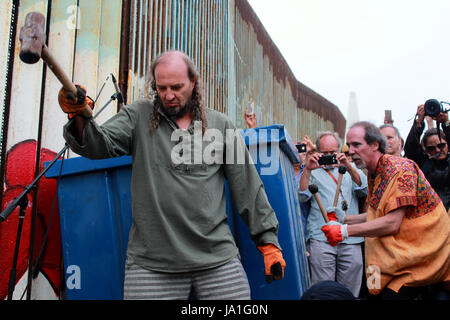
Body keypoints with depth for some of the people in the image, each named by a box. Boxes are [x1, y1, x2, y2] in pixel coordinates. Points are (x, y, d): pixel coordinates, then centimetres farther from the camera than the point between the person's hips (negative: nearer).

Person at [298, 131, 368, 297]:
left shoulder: (350, 168, 20)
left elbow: (364, 190, 3)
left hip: (351, 239, 2)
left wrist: (349, 168, -12)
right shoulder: (313, 171, 14)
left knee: (350, 290, 4)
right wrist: (307, 170, -14)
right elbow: (301, 196, -1)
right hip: (321, 238, -2)